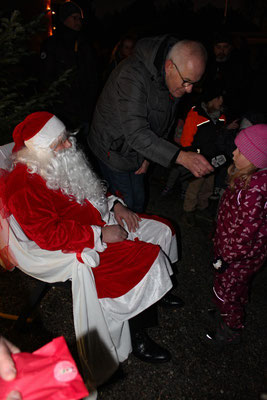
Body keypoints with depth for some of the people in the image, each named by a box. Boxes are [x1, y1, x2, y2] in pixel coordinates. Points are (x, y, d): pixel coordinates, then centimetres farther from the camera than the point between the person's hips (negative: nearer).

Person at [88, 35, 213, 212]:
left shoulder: (175, 81, -8)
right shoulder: (133, 75, -34)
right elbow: (135, 134, -41)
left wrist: (148, 155, -1)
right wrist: (181, 157, -47)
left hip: (137, 150, 7)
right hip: (114, 149, -7)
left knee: (139, 201, 19)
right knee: (124, 204, 1)